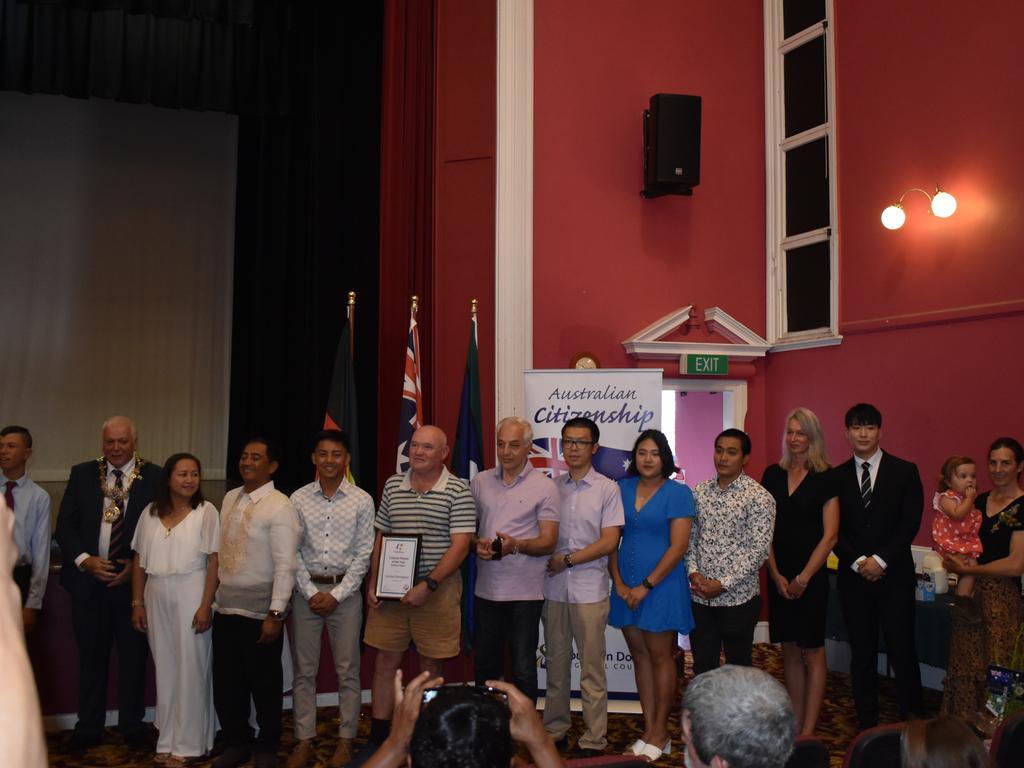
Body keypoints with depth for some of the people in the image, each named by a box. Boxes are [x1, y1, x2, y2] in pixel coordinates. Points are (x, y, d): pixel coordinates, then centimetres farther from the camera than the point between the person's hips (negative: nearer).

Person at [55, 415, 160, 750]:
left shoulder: (153, 477, -4)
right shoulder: (82, 474, 4)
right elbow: (65, 525, 3)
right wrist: (85, 560, -11)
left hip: (133, 580, -1)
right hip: (88, 579, 2)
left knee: (133, 656, 9)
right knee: (91, 657, 11)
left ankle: (132, 725, 23)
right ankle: (88, 728, 24)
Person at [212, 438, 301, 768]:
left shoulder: (279, 506, -13)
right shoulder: (229, 498, 8)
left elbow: (285, 566, -17)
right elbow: (220, 552, 13)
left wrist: (275, 615, -20)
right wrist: (212, 597, 12)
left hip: (259, 612, -6)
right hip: (225, 607, 6)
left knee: (264, 684, 8)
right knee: (226, 682, 14)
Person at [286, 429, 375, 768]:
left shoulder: (362, 501, -2)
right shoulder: (299, 499, 1)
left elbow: (363, 554, -3)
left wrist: (336, 595, -8)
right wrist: (310, 592, -6)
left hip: (345, 592, -1)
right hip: (306, 591, 1)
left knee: (347, 670, 5)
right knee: (304, 670, 6)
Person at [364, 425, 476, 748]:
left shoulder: (458, 491, -8)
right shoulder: (393, 485, 7)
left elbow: (460, 546, -13)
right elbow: (380, 537, 13)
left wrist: (428, 585, -19)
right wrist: (373, 582, 3)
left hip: (437, 590, -4)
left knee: (431, 664, 8)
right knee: (384, 661, 7)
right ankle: (378, 737, 17)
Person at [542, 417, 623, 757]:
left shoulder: (607, 489, -1)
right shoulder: (551, 486, 7)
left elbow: (609, 542, -6)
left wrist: (568, 560, -9)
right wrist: (547, 562, -6)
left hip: (589, 591, -3)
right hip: (554, 588, 3)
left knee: (592, 668, 2)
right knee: (556, 663, 11)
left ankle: (593, 740, 11)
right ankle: (555, 730, 23)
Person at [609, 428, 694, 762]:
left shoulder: (677, 493, -7)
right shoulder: (622, 489, 6)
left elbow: (678, 546, -12)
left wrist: (646, 586, -13)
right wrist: (619, 583, -3)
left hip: (661, 585, -4)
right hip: (627, 586, 5)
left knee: (659, 656, 3)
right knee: (639, 655, 10)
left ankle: (660, 735, 13)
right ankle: (648, 731, 19)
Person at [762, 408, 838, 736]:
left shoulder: (825, 478, -6)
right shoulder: (773, 474, 5)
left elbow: (829, 535, -8)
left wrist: (802, 579, -10)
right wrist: (776, 576, -3)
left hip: (811, 577, -4)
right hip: (779, 577, 4)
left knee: (812, 652, 3)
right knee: (789, 651, 9)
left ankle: (808, 731, 8)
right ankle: (794, 725, 17)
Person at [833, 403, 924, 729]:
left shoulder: (904, 472, 2)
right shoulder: (837, 476, 6)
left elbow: (910, 522, -5)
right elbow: (834, 530, 3)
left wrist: (880, 560, -12)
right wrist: (857, 561, -9)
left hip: (894, 576, -2)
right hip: (853, 577, 2)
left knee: (902, 651, -2)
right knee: (861, 654, 8)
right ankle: (867, 724, 17)